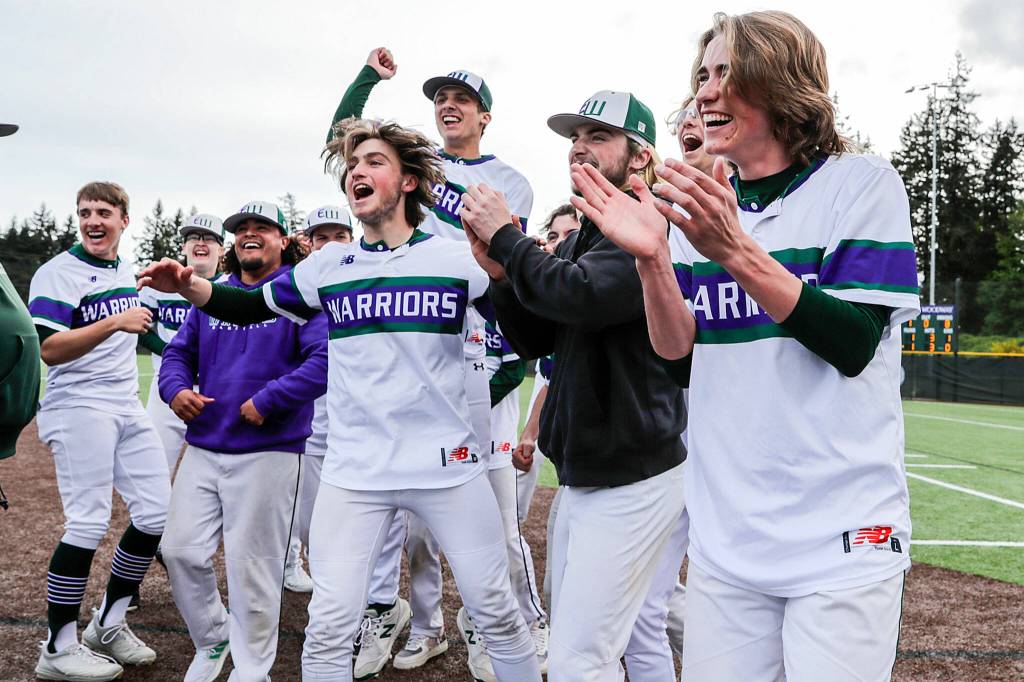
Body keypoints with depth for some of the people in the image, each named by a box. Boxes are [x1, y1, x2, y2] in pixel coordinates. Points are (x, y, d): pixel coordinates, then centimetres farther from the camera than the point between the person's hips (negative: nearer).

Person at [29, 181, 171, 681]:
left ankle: (108, 625, 20)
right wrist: (115, 323, -25)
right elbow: (48, 349, -20)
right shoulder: (58, 273, -9)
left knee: (157, 513, 5)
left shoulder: (127, 273, 15)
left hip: (127, 409, 8)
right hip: (78, 409, -8)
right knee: (88, 525, -10)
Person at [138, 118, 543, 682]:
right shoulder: (328, 267, 5)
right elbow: (251, 307, 15)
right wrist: (190, 286, -4)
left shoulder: (458, 260, -2)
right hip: (354, 472, 2)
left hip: (447, 464, -1)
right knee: (328, 627, 0)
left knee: (496, 613, 8)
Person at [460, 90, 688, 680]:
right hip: (582, 475, 9)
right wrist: (500, 273, -2)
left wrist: (505, 237, -15)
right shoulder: (578, 241, 14)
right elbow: (534, 341, 15)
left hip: (634, 480, -9)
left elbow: (580, 294, -30)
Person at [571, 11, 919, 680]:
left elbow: (853, 343, -15)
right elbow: (684, 359, 4)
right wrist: (650, 258, -12)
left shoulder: (862, 183, -4)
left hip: (842, 536, -4)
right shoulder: (704, 205, 9)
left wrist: (735, 252, -25)